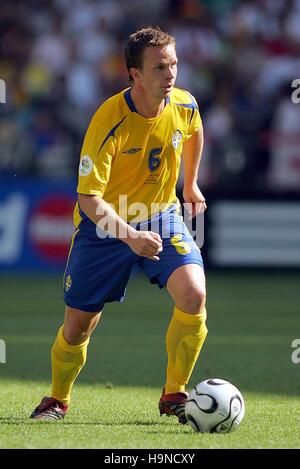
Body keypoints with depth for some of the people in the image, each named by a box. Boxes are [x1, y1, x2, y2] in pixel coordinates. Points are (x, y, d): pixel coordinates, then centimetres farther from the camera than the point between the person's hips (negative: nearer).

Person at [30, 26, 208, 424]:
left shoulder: (184, 105, -12)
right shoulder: (109, 122, -28)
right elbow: (89, 199, -30)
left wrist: (191, 184, 23)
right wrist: (130, 237, -43)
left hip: (161, 216, 3)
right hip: (105, 225, -3)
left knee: (193, 294, -22)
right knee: (78, 325, 4)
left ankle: (174, 395, -5)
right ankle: (57, 400, 33)